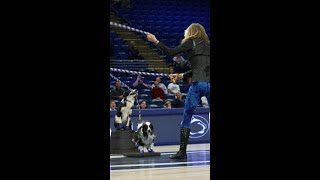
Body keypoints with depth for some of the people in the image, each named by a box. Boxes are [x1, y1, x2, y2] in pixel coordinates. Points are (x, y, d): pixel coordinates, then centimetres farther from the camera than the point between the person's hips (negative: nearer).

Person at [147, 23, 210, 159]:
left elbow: (170, 52, 0)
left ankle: (182, 151, 4)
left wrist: (155, 41, 9)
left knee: (186, 119, 5)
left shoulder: (191, 42, 7)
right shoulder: (207, 45, 23)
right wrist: (182, 75, 36)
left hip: (198, 84, -5)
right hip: (209, 83, 5)